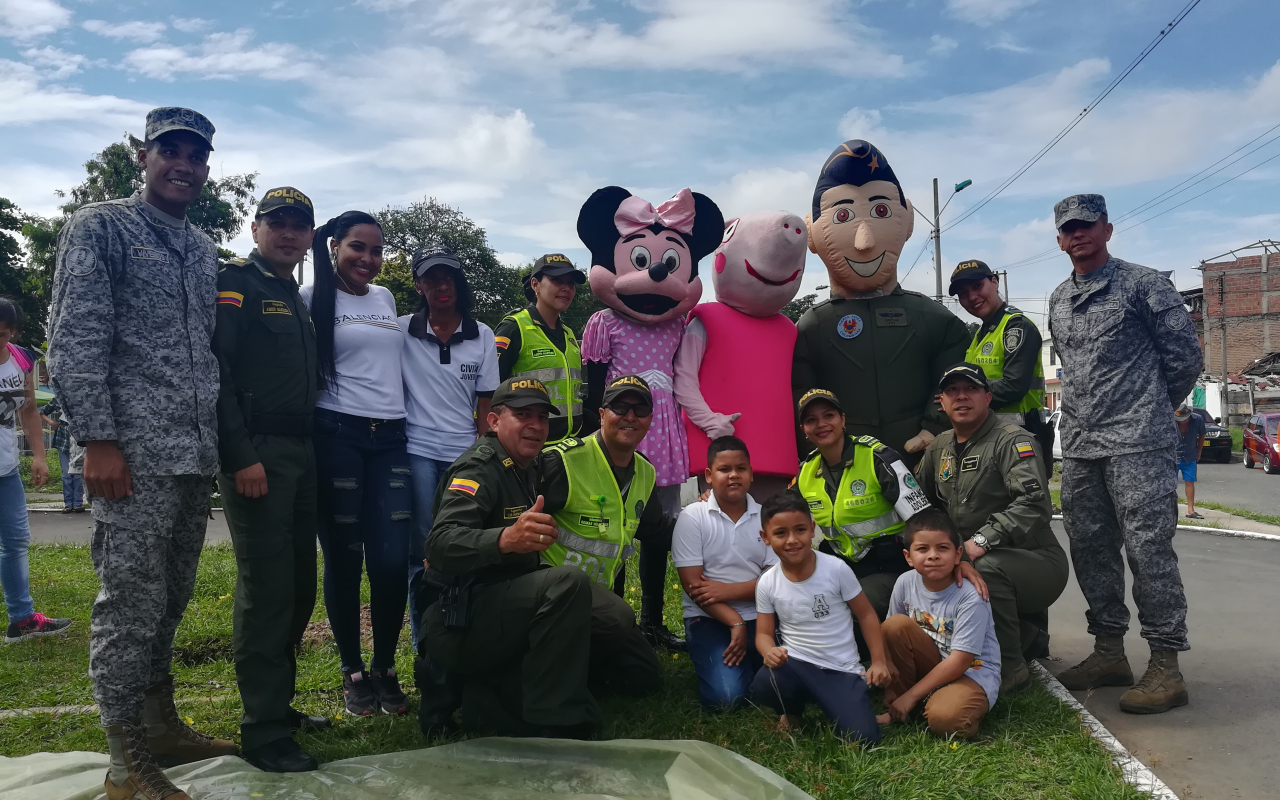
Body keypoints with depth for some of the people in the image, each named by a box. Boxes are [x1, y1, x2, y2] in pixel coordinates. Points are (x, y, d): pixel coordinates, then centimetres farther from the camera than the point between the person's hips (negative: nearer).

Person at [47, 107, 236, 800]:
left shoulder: (204, 250, 18)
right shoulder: (99, 228, -2)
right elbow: (74, 341, -9)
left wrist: (222, 439, 16)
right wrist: (97, 441, -16)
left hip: (196, 456, 7)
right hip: (134, 456, -7)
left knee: (169, 600, 15)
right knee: (130, 604, -2)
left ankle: (162, 728, 28)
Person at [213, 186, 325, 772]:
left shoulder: (298, 300, 21)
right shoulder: (233, 282, -4)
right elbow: (216, 370, -14)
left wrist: (313, 452, 13)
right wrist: (241, 457, -21)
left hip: (300, 454, 8)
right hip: (256, 454, -8)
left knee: (299, 586, 12)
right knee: (266, 589, -7)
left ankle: (279, 705, 25)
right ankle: (264, 732, 1)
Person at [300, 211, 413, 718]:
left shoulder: (385, 298, 17)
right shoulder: (312, 297, 1)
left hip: (390, 438, 4)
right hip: (337, 435, -4)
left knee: (392, 559, -3)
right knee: (343, 557, 3)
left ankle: (386, 667, 13)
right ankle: (352, 671, 17)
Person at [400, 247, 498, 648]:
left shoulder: (482, 336, 6)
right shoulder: (402, 331, 2)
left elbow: (485, 404, 7)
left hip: (464, 453, 1)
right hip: (417, 452, -1)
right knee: (422, 551, 0)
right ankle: (424, 645, 11)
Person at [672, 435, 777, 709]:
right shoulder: (692, 517, -6)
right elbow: (692, 584, -9)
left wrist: (728, 590, -16)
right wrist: (735, 622, -16)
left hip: (761, 617, 3)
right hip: (709, 618, -2)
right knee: (726, 695, -24)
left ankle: (747, 660, 12)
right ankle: (711, 663, 10)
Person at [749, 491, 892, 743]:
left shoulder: (836, 569, -11)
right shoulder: (767, 583, -5)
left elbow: (866, 615, 0)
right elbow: (764, 633, 3)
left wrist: (879, 661, -4)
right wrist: (770, 651, -21)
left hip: (842, 669, -1)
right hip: (796, 665, 1)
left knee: (863, 739, -18)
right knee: (763, 687, -32)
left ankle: (825, 703, 16)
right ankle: (793, 709, 6)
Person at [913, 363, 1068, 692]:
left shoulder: (1011, 440, -14)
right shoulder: (940, 447, 10)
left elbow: (1034, 503, -27)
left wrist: (984, 540, -35)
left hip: (1037, 562, -8)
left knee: (988, 567, -36)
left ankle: (1010, 667, -15)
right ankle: (1028, 635, 11)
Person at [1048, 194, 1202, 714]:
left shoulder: (1141, 284, -2)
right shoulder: (1058, 301, 17)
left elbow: (1185, 355, 0)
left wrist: (1153, 409, 8)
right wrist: (1085, 415, 17)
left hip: (1137, 443, -7)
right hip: (1078, 445, 7)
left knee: (1148, 547, -8)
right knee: (1090, 547, 9)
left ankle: (1166, 665, 0)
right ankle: (1109, 652, 21)